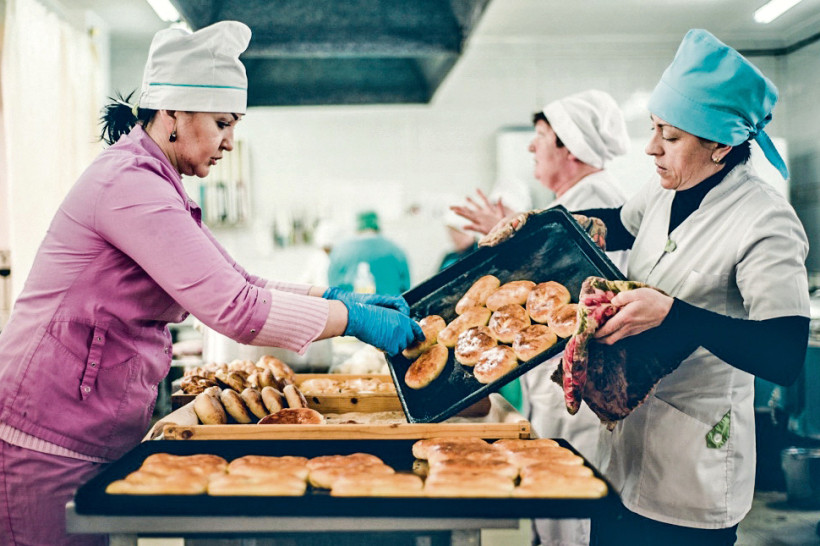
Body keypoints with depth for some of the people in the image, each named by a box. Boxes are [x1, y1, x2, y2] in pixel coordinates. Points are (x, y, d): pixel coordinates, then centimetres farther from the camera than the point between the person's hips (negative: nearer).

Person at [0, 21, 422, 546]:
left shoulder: (154, 185, 15)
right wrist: (355, 319, -19)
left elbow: (237, 282, 16)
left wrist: (335, 295, 3)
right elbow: (233, 308, -27)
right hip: (51, 445, -10)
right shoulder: (129, 183, -20)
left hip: (95, 439, 10)